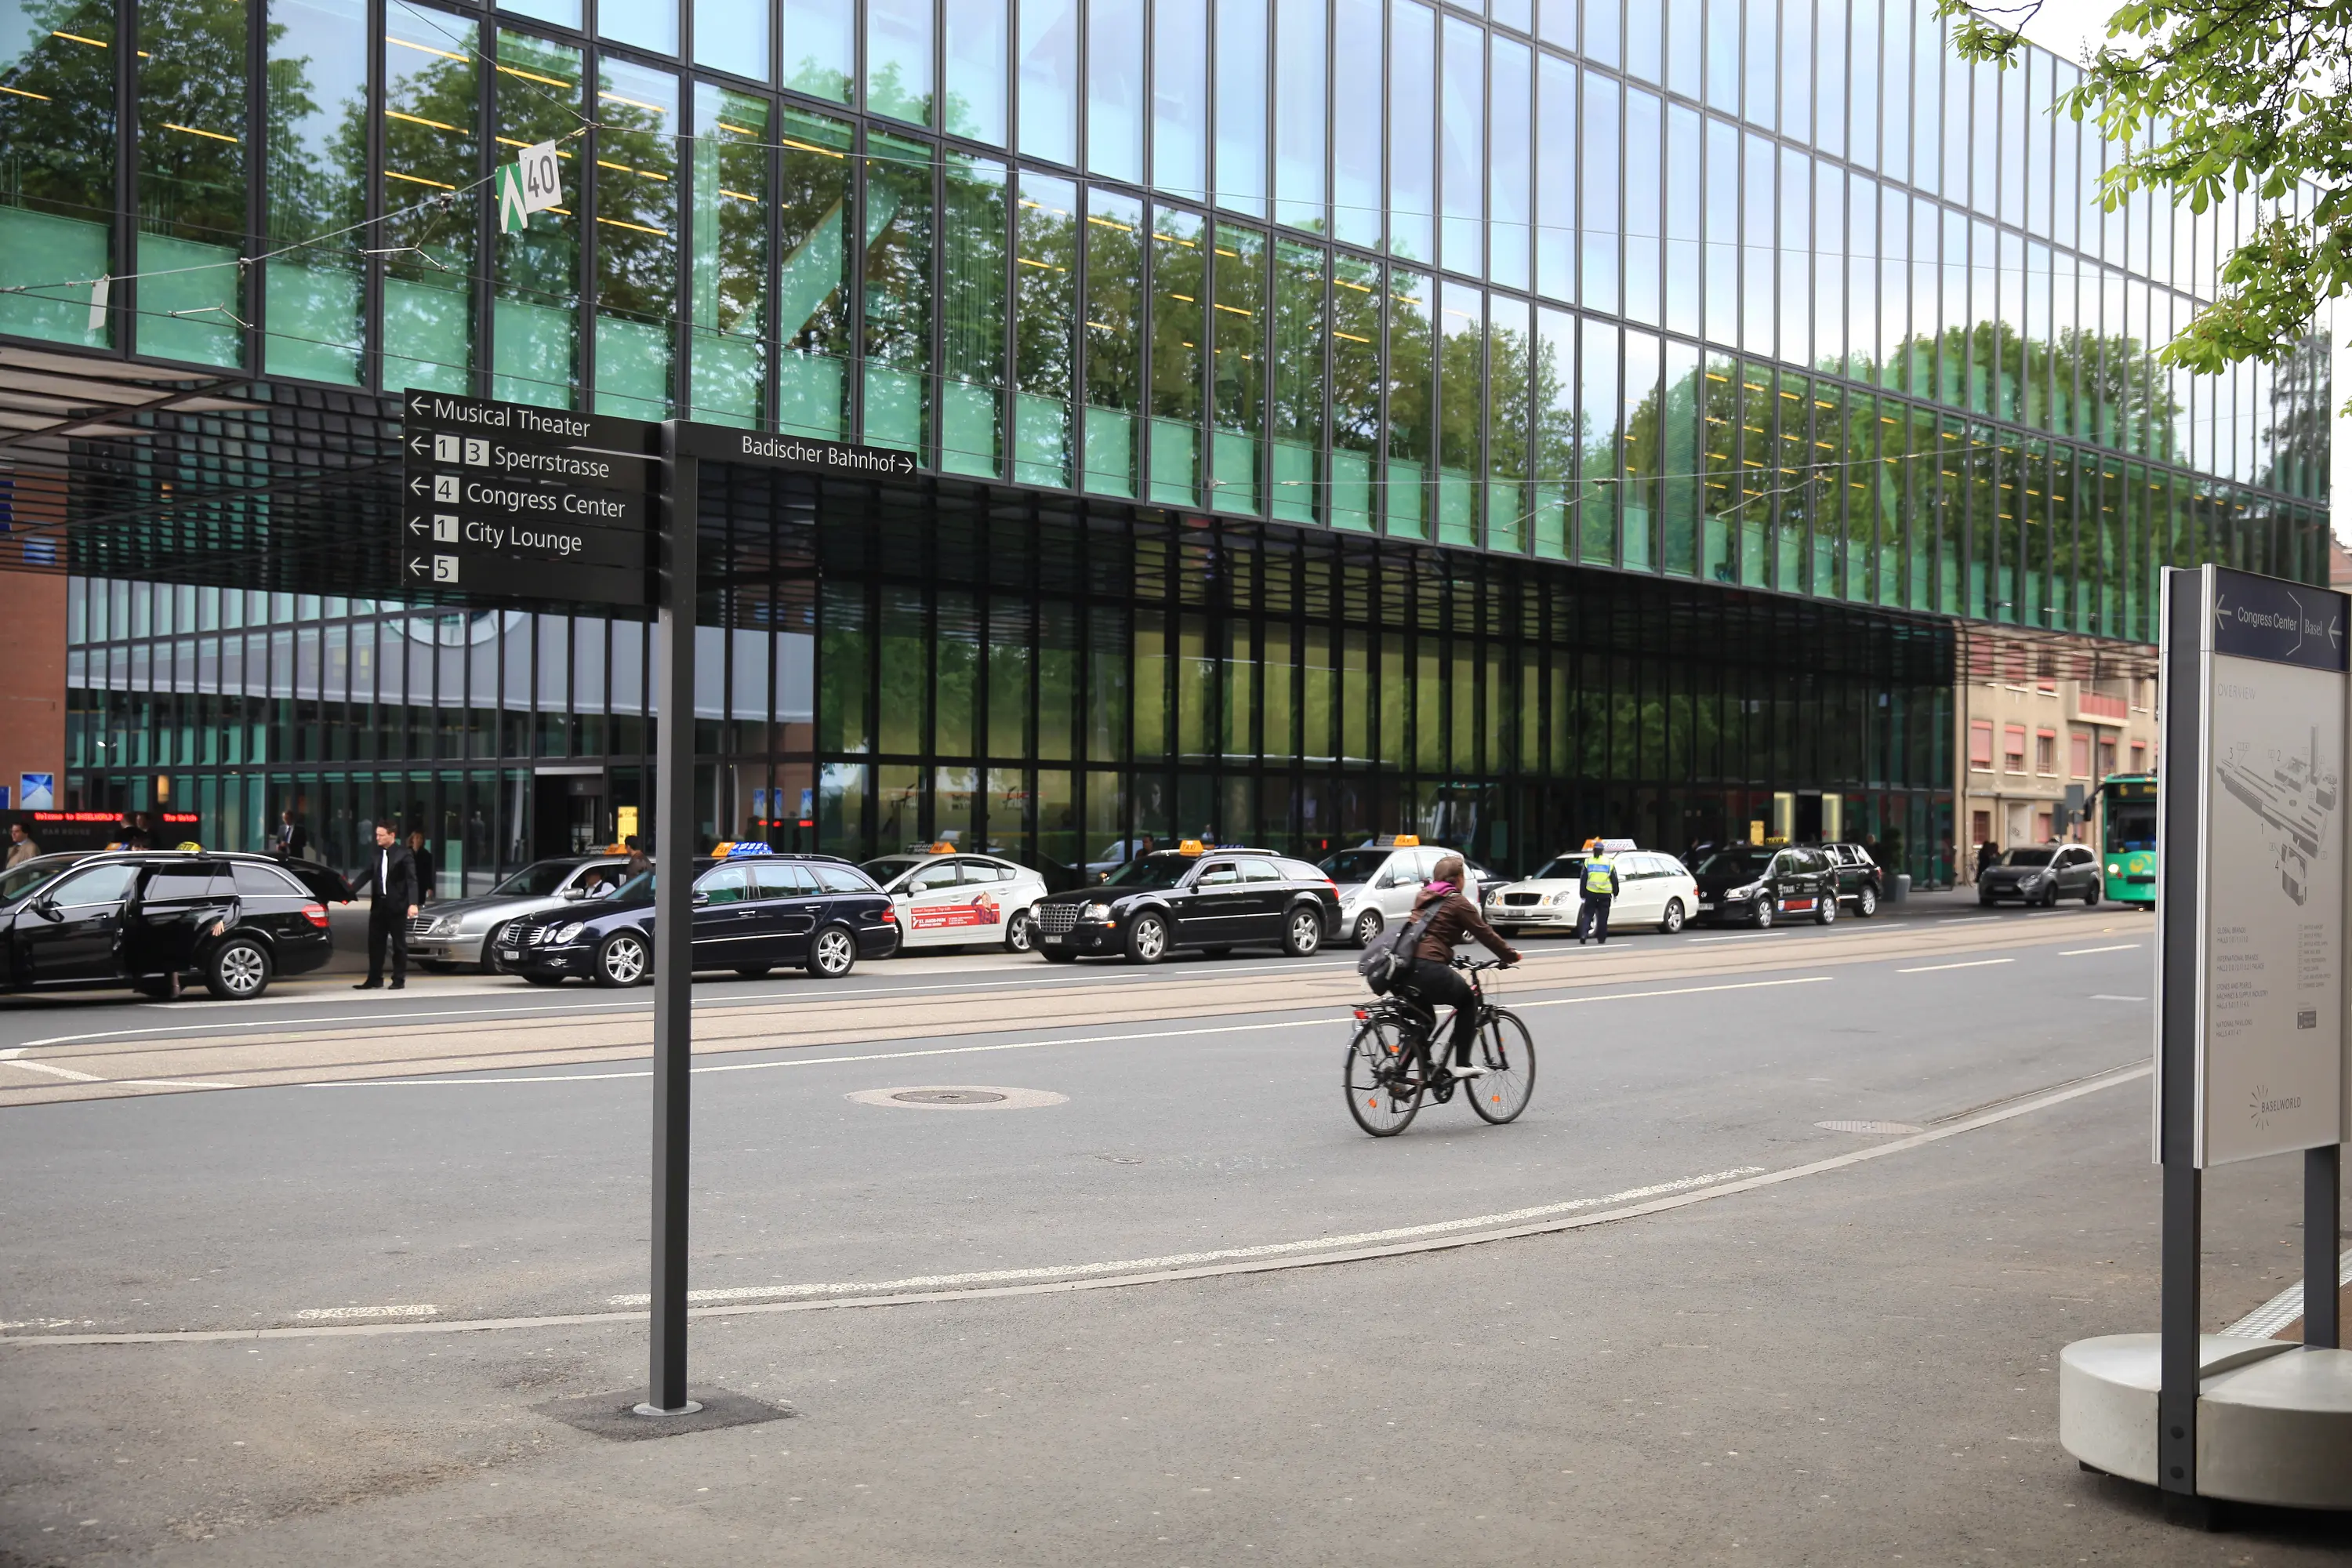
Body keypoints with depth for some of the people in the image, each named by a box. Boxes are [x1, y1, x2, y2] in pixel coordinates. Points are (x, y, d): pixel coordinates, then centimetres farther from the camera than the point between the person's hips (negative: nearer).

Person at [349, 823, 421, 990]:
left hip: (397, 906, -6)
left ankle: (399, 979, 11)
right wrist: (350, 892, -7)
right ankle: (375, 979, 13)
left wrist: (412, 904, -25)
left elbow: (411, 880, -14)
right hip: (379, 904, 6)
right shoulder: (375, 856, 9)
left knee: (399, 944, 4)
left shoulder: (403, 855, -8)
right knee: (375, 943, 6)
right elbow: (366, 876, 7)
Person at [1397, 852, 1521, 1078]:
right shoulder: (1457, 903, 0)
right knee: (1468, 1001, 17)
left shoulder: (1423, 897, 22)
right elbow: (1485, 934, 3)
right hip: (1430, 969, -7)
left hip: (1405, 968, 7)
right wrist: (1511, 955, 15)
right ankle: (1462, 1063, 11)